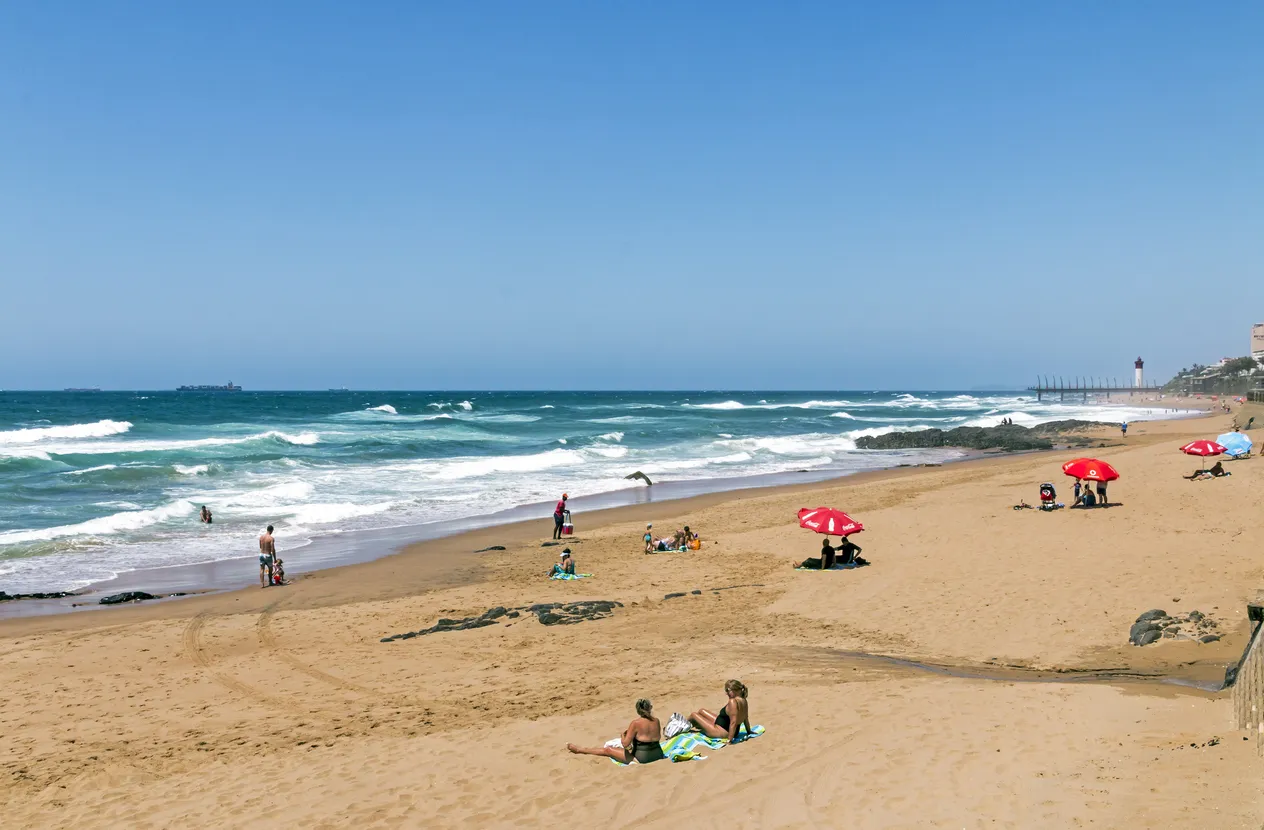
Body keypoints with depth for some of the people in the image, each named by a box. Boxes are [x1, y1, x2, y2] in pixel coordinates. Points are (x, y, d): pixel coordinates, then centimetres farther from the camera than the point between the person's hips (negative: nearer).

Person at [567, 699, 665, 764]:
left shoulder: (636, 724, -16)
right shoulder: (656, 721, 0)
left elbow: (625, 744, -14)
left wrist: (623, 735, 7)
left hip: (641, 758, -6)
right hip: (657, 754, 6)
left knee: (608, 750, 10)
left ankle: (580, 750, 25)